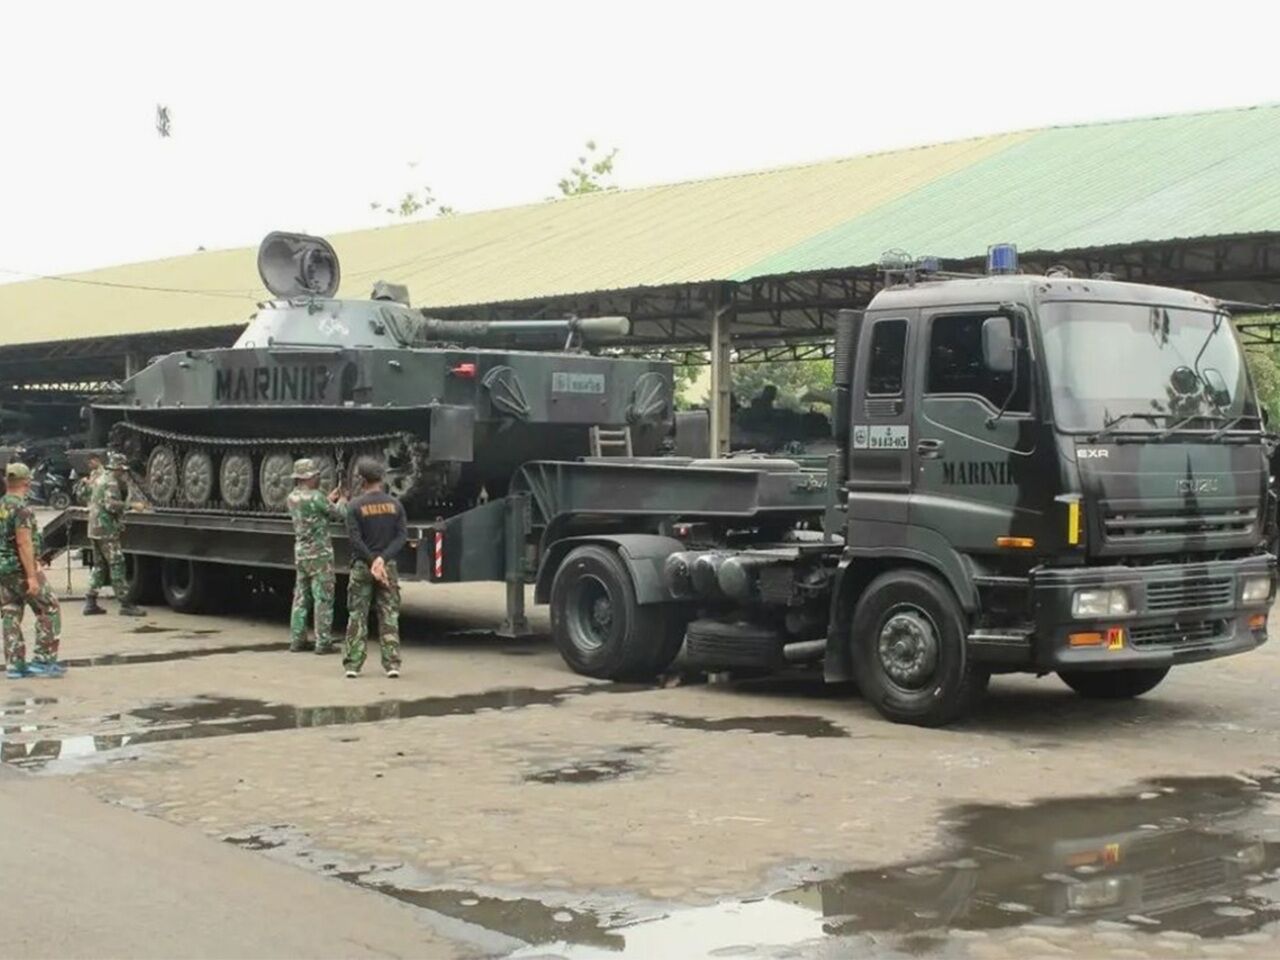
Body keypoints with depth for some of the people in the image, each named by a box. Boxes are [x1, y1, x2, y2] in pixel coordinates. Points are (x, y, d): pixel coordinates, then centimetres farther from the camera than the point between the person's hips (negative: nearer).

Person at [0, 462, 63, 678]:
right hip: (21, 569, -8)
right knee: (49, 611, 2)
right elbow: (24, 543, -22)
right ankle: (44, 659, -2)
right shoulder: (22, 508, -16)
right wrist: (32, 576, -23)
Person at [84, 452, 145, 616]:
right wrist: (126, 505, -11)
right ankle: (125, 604, -7)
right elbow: (111, 504, -27)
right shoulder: (111, 483, -14)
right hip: (107, 530, -10)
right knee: (117, 566, -7)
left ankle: (90, 603, 14)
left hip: (94, 528, 10)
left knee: (99, 566, 15)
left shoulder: (100, 478, 16)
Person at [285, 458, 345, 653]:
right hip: (319, 553, -8)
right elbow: (337, 514, -5)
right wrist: (341, 501, 14)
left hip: (300, 553, 8)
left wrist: (330, 500, 20)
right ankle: (323, 642, -3)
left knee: (300, 598, 13)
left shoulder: (292, 498, 7)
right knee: (323, 599, -3)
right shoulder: (315, 497, -17)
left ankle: (297, 640, 15)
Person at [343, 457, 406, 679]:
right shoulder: (395, 504, 3)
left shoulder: (356, 506, -5)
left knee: (357, 616, 5)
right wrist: (382, 558, -12)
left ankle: (352, 665, 4)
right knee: (389, 616, 6)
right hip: (388, 565, 2)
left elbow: (355, 539, -12)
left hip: (362, 567, -2)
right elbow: (402, 536, -5)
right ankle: (392, 664, 1)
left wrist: (372, 561, -11)